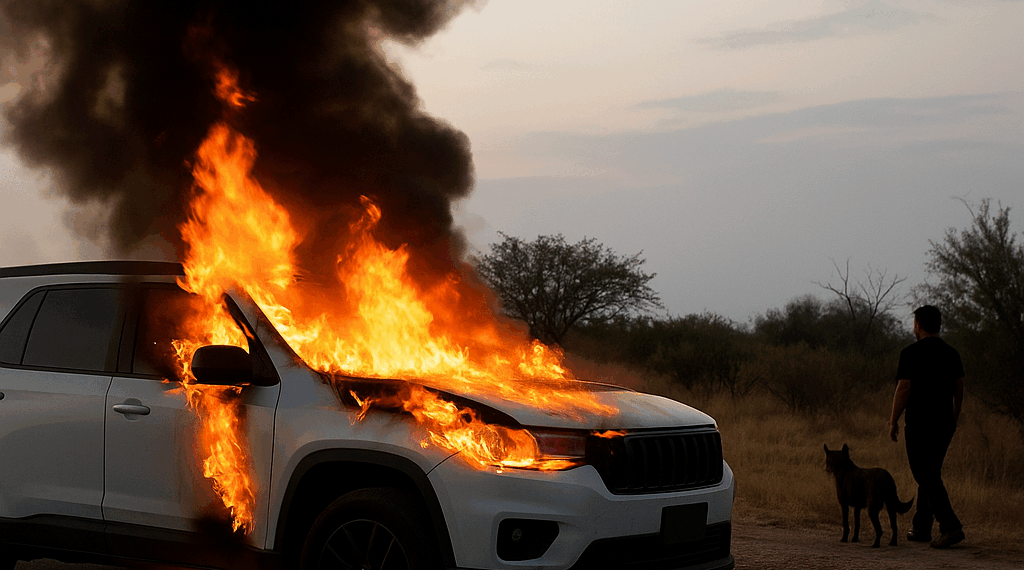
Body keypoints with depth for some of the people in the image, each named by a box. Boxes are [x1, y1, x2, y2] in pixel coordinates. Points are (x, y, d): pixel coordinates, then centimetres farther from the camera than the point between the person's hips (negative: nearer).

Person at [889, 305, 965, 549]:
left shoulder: (911, 353, -11)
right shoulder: (952, 353, 8)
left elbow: (903, 389, -14)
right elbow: (959, 390, 11)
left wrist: (893, 421, -4)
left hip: (919, 424, -7)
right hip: (944, 424, 7)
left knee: (928, 478, -6)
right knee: (930, 474, 16)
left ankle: (951, 526, -18)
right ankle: (921, 528, 21)